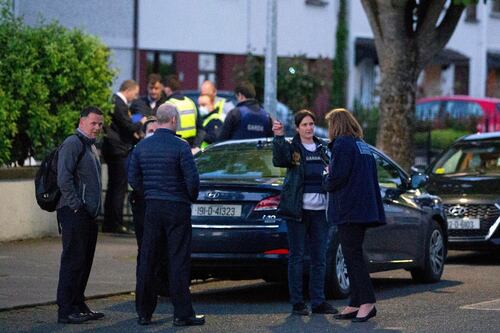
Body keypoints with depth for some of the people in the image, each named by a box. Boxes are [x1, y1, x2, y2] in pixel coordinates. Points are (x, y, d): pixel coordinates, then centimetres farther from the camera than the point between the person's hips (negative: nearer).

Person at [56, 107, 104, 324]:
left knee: (85, 262, 13)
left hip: (89, 214, 10)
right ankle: (66, 310, -7)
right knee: (73, 261, -9)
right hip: (74, 214, -10)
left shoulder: (90, 146, 21)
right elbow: (63, 178, -20)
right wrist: (76, 205, -19)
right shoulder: (72, 143, -11)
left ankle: (78, 305, 20)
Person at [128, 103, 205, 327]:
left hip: (152, 208, 5)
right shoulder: (180, 147, -11)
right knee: (178, 262, -2)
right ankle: (182, 313, -2)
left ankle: (144, 312, 11)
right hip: (177, 208, -5)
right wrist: (191, 198, 5)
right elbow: (192, 179, -14)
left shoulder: (142, 147, 5)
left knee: (147, 260, 8)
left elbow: (133, 178, 7)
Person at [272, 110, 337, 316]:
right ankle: (297, 303, 2)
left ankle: (318, 301, 11)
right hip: (298, 209, -5)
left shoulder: (322, 148, 13)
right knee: (296, 256, -1)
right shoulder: (292, 148, -1)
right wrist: (278, 137, -33)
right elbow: (279, 160, -22)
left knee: (319, 257, 6)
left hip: (320, 210, 5)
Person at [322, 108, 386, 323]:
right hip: (363, 208, 9)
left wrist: (326, 181, 4)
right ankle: (356, 304, 12)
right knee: (354, 256, 12)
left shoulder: (342, 144, -9)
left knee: (353, 257, -10)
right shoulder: (363, 146, 19)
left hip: (348, 209, -9)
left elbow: (337, 177, -18)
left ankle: (367, 303, -16)